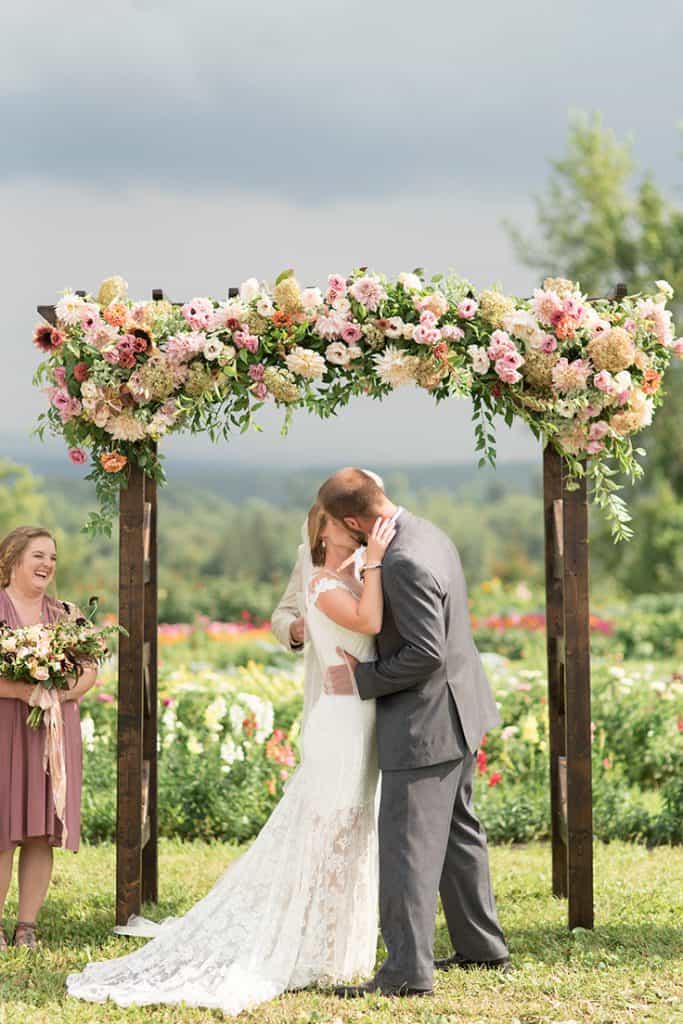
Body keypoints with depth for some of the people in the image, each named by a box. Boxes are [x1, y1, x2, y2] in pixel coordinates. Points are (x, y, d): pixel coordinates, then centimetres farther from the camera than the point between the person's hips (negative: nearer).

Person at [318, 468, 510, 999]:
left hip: (426, 721, -11)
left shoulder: (405, 563, -26)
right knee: (458, 831, 20)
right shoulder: (428, 534, 6)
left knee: (409, 844, -6)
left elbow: (426, 654, -27)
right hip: (458, 713, 11)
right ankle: (482, 946, 30)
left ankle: (408, 970, -5)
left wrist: (362, 680, -16)